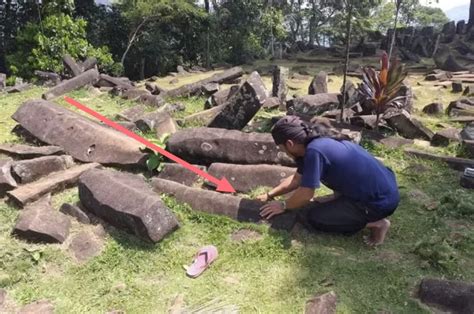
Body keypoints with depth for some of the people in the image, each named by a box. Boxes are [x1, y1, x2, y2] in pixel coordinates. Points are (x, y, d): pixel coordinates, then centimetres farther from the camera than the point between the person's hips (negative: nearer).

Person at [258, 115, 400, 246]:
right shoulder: (320, 141, 6)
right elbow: (297, 179, 17)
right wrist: (270, 195, 19)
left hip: (381, 202, -9)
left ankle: (374, 222, -2)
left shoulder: (314, 151, -23)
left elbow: (306, 194, -16)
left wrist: (283, 206, 1)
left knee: (309, 216, -5)